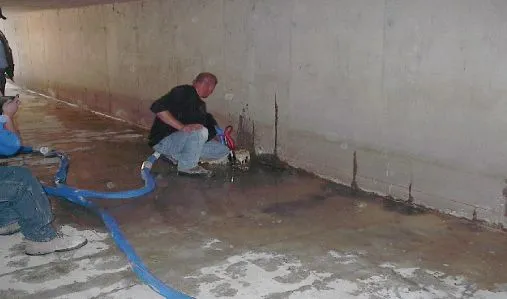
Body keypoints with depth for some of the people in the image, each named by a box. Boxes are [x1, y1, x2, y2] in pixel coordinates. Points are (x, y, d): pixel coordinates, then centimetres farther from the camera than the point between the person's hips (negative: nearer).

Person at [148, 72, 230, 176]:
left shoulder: (201, 105, 17)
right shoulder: (184, 92, -11)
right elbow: (157, 107, -25)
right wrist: (182, 127, -33)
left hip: (183, 142, 9)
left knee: (223, 151, 1)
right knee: (200, 131, -33)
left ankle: (175, 155, 6)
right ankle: (187, 167, -14)